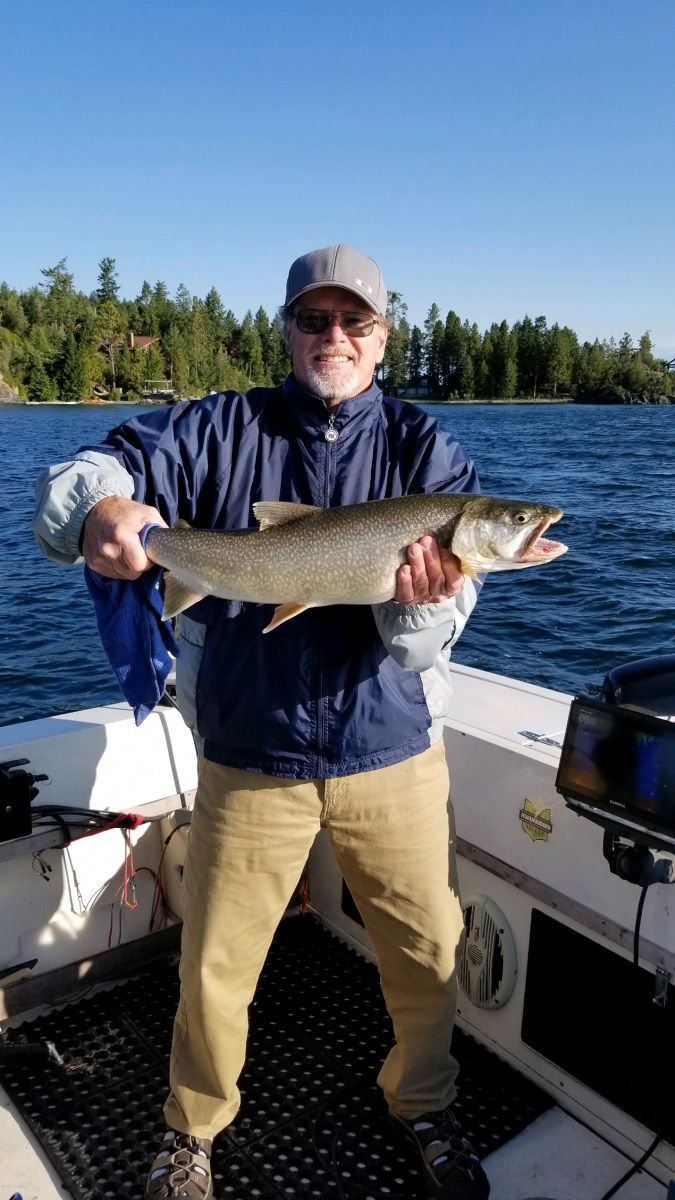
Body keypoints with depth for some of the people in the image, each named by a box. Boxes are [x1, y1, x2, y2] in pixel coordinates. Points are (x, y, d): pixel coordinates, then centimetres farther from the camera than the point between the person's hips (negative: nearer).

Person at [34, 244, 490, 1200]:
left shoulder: (428, 454, -2)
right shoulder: (221, 430, -2)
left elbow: (424, 645, -10)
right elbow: (80, 477, -14)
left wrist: (420, 601, -34)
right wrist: (96, 511, -37)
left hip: (393, 754, 1)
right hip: (249, 758, 0)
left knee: (430, 955, 13)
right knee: (214, 969, 12)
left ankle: (423, 1107, 45)